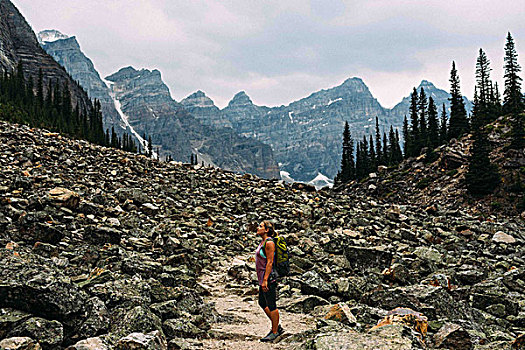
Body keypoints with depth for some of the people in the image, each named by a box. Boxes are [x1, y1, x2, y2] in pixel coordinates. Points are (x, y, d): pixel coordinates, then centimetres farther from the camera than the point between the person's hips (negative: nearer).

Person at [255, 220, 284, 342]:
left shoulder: (269, 242, -16)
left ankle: (275, 332, 11)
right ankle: (277, 327, 27)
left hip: (269, 277, -10)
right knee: (262, 303, 17)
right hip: (263, 277, 10)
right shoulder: (263, 242, 13)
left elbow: (270, 262, -20)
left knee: (271, 306, 0)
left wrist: (265, 280, -22)